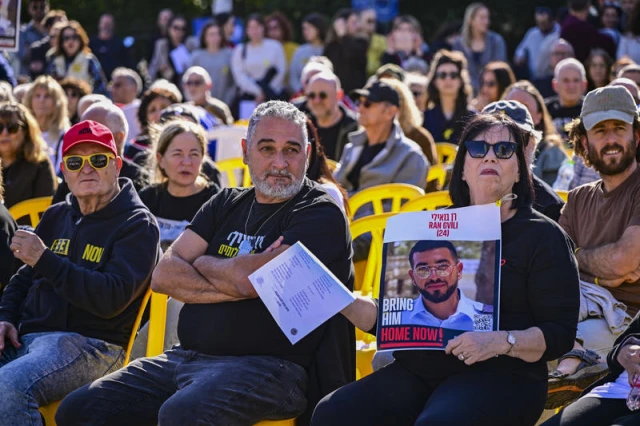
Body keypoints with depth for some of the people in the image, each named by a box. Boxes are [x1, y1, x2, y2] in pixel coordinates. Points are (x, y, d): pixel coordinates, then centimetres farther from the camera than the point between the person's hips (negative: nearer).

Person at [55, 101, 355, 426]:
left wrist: (203, 264, 3)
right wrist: (233, 285, -10)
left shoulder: (322, 214, -4)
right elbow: (163, 276, 4)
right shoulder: (227, 203, 16)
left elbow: (248, 278, -18)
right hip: (187, 356, 7)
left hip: (268, 363, -7)